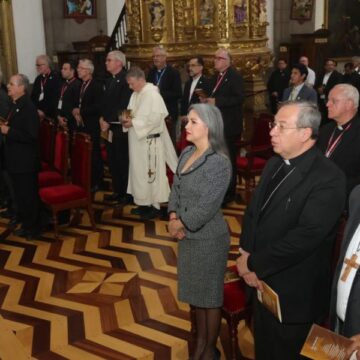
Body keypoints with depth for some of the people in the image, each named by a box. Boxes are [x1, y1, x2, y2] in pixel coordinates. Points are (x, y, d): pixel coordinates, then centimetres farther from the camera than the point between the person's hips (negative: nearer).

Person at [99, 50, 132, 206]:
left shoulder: (125, 79, -13)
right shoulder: (109, 80, 14)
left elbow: (123, 106, -19)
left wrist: (108, 122, -15)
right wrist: (102, 118, 2)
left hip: (120, 128, -8)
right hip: (109, 127, 8)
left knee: (123, 161, 0)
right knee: (112, 161, 13)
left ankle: (127, 193, 11)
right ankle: (117, 191, 25)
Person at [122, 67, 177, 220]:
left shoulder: (152, 94, -16)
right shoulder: (135, 94, 11)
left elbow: (156, 118, -23)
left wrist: (134, 123, -20)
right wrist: (127, 118, -5)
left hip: (149, 141, -9)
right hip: (137, 140, 9)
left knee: (151, 173, -2)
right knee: (139, 171, 13)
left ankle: (155, 206, 9)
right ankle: (144, 203, 24)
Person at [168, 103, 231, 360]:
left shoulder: (219, 162, -21)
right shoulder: (187, 153, 3)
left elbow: (207, 207, -23)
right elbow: (176, 188, 6)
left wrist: (182, 224, -12)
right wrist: (173, 218, -9)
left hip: (209, 238, -8)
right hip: (189, 236, 8)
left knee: (210, 295, 10)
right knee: (196, 292, 21)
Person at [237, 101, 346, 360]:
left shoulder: (328, 178, -22)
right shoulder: (275, 164, 5)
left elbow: (305, 236, -27)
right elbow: (253, 212, 7)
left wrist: (254, 264, -20)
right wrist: (247, 255, -9)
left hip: (294, 293, -7)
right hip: (262, 281, 7)